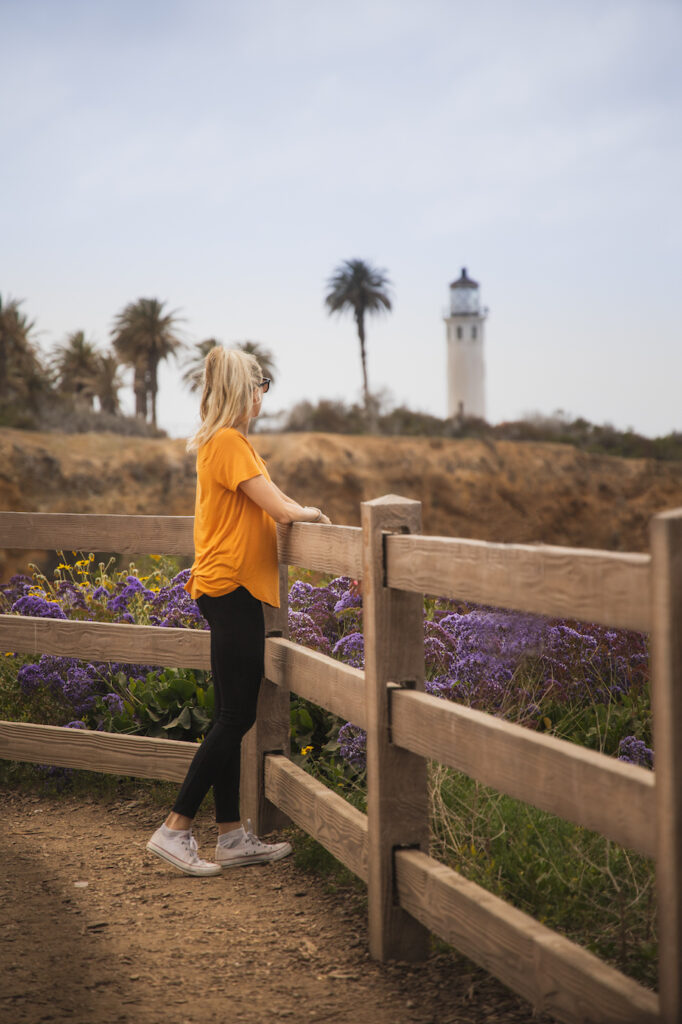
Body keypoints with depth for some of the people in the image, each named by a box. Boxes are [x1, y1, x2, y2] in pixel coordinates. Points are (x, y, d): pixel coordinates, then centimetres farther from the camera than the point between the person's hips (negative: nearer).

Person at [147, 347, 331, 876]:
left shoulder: (225, 442, 17)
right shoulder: (229, 442, -14)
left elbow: (265, 506, 15)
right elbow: (280, 508, -19)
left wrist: (299, 511, 0)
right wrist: (312, 512, -1)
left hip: (231, 588, 10)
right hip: (232, 587, -10)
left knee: (232, 716, 11)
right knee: (236, 716, -6)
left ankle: (232, 837, 16)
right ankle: (175, 830, -2)